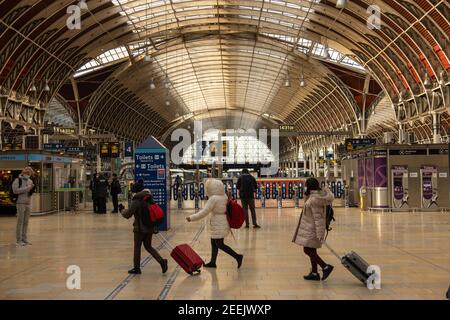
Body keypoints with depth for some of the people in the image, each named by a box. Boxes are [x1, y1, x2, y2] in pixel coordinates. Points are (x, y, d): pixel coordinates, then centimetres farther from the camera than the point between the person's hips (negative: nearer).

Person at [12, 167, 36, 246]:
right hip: (20, 203, -6)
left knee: (26, 222, 8)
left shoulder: (30, 181, 12)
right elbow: (15, 190, -18)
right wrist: (26, 188, -20)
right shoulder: (18, 180, -6)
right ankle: (18, 240, -1)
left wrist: (32, 189, -8)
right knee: (20, 221, -5)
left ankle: (24, 238, 14)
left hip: (28, 203, 6)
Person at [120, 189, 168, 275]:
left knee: (137, 248, 8)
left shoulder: (136, 202, -13)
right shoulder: (150, 201, 5)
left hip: (140, 229, -6)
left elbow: (127, 215, -12)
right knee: (148, 246, 17)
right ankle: (161, 261, 1)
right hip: (150, 228, 6)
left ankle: (137, 268, 14)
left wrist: (122, 210, 8)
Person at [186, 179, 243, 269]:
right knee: (214, 242, 16)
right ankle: (213, 262, 24)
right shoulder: (224, 196, 5)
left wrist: (191, 218, -13)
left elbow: (204, 212, -19)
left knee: (219, 244, -1)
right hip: (223, 222, 9)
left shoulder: (214, 198, -19)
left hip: (218, 225, -9)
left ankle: (237, 256, -4)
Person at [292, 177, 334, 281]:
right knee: (312, 251, 14)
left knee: (307, 250, -5)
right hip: (311, 228, 10)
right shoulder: (320, 195, 6)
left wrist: (319, 233, -22)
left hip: (312, 228, -10)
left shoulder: (313, 199, -22)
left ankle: (325, 267, -4)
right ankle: (314, 273, 20)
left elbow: (318, 217, -23)